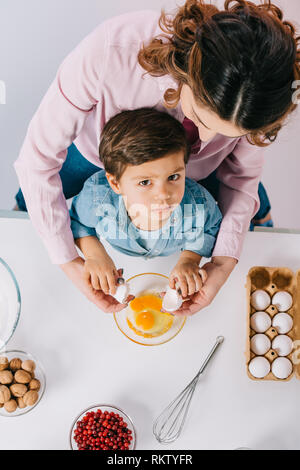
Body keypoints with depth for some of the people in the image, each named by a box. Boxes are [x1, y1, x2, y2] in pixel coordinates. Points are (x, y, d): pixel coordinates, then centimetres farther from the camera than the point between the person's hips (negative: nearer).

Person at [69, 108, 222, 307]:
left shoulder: (199, 206, -43)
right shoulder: (97, 196, -45)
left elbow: (210, 229, -15)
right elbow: (78, 221, -19)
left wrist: (189, 260, -28)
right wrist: (94, 253, -34)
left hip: (171, 256, 1)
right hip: (116, 252, 0)